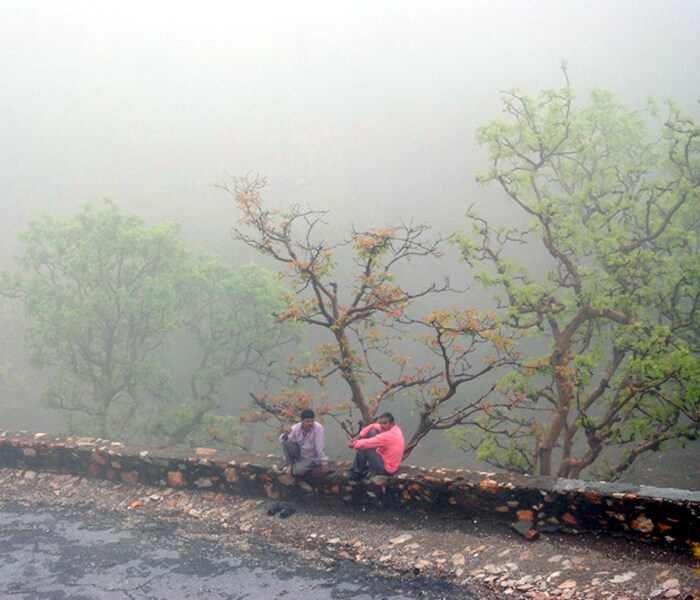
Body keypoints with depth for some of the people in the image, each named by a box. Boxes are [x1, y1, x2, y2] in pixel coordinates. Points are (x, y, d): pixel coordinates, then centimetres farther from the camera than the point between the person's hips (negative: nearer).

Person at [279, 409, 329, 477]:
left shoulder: (318, 428, -27)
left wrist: (324, 464, -20)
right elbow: (282, 441, -16)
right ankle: (290, 464, -3)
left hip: (312, 458, -4)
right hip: (299, 454, 4)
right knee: (287, 442, -22)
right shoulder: (295, 428, -16)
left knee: (297, 471, -27)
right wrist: (285, 436, -39)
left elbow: (319, 448, -24)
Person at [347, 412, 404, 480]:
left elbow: (366, 444, -23)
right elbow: (373, 426, 8)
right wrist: (359, 436, -3)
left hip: (386, 469, -10)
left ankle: (356, 473, 10)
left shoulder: (388, 436, -29)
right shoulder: (394, 428, -2)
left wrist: (354, 444, -4)